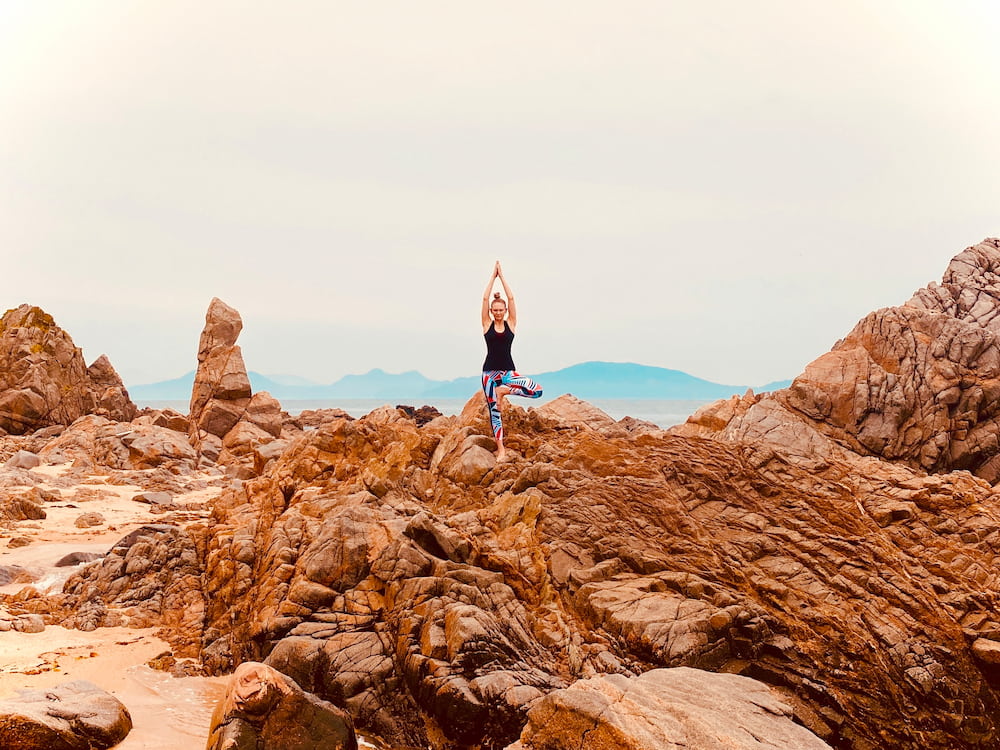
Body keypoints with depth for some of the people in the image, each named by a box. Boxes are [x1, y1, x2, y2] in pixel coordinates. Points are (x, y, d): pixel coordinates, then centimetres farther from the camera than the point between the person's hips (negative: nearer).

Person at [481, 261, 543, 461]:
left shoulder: (510, 324, 4)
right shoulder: (487, 325, 2)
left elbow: (511, 298, -2)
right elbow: (485, 298, -4)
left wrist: (502, 276, 1)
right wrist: (493, 276, -1)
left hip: (508, 371, 1)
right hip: (489, 371, 0)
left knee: (536, 390, -23)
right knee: (494, 410, -2)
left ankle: (503, 390, -2)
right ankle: (501, 450, 6)